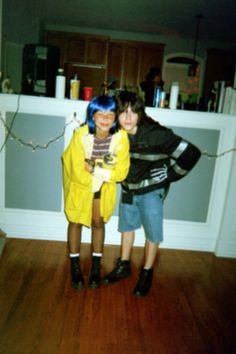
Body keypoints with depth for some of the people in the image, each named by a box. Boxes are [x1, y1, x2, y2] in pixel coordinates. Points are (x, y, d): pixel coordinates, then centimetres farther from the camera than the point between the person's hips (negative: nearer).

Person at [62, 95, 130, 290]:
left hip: (104, 185, 1)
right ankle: (75, 266, 29)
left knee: (98, 222, 10)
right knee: (76, 221, 9)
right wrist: (103, 173, -20)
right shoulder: (81, 135, -31)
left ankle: (96, 266, 30)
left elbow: (121, 172, -21)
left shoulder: (121, 137, -26)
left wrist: (95, 169, -27)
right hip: (79, 182, -1)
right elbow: (78, 173, -26)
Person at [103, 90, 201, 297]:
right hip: (128, 188, 5)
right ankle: (124, 267, 36)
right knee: (127, 226, 17)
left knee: (152, 232, 4)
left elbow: (191, 153, -22)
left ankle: (147, 274, 24)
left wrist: (170, 176, -12)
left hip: (151, 190, -5)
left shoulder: (156, 134, -27)